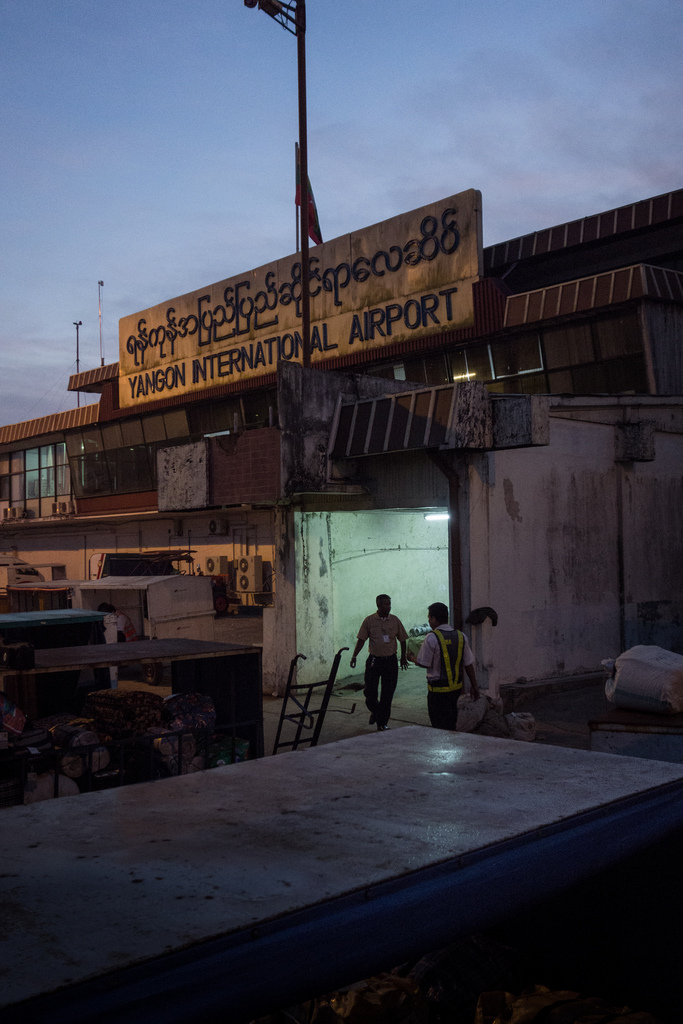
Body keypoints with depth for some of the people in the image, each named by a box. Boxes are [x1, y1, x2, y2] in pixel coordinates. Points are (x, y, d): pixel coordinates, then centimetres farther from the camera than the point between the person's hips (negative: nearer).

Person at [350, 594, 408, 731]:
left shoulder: (395, 621, 0)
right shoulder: (369, 621, -4)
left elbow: (402, 640, 10)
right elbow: (361, 639, -2)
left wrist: (403, 657, 11)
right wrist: (354, 656, -10)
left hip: (390, 660, 1)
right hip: (374, 659, -1)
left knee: (387, 693, 3)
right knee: (370, 691, -1)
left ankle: (382, 722, 15)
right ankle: (375, 711, 30)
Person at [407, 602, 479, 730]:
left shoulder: (431, 638, -17)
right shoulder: (461, 636, 0)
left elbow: (423, 663, -10)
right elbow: (469, 663, 4)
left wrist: (412, 658, 11)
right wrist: (474, 685, 12)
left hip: (438, 689, -6)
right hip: (457, 686, 6)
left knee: (441, 725, 3)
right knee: (451, 722, 23)